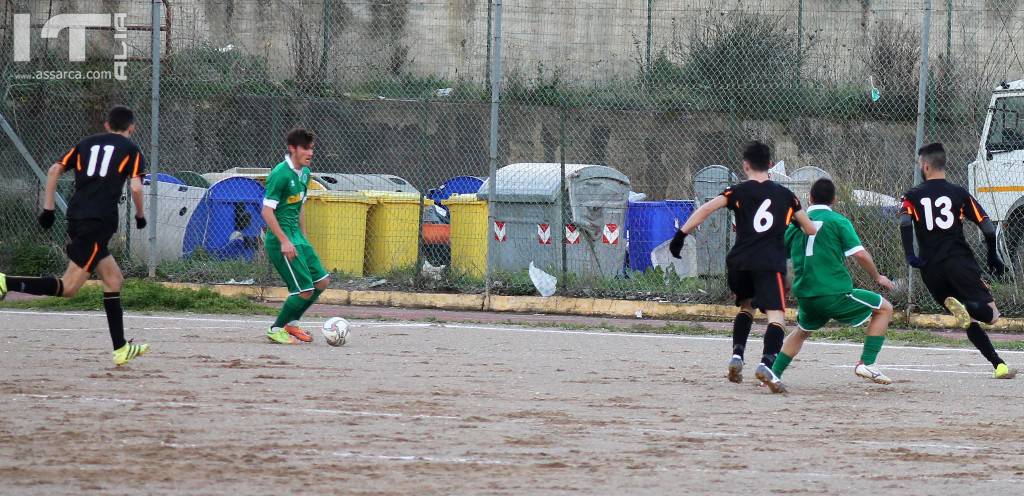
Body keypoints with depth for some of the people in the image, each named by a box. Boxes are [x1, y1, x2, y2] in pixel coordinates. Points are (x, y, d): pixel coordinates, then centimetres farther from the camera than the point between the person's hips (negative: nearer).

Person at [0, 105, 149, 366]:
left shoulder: (87, 143, 20)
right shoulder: (131, 150, 6)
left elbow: (54, 170, 12)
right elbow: (136, 188, -6)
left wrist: (48, 208, 13)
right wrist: (140, 215, 11)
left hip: (76, 217, 7)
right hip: (100, 220, -7)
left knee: (114, 280, 17)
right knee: (68, 287, -12)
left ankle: (121, 349, 16)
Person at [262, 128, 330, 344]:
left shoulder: (304, 173, 11)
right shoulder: (280, 174, -17)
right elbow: (267, 211, -20)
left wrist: (304, 239, 21)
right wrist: (284, 241, -23)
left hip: (296, 236, 9)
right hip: (281, 239, -9)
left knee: (322, 281, 10)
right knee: (305, 290, -10)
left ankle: (291, 323, 24)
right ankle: (276, 329, 8)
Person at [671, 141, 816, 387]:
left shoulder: (738, 191, 9)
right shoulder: (785, 194, 14)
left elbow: (706, 209, -4)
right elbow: (810, 228, 20)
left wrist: (681, 235, -4)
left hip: (739, 262, 2)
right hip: (770, 263, -2)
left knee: (746, 305, 27)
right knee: (776, 314, -11)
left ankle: (737, 355, 11)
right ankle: (766, 362, -35)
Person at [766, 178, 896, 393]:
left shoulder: (796, 224, 11)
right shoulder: (838, 221, -3)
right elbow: (860, 254, -11)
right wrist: (877, 277, 5)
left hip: (805, 295, 5)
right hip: (835, 293, -5)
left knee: (802, 331, 33)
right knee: (884, 309, 10)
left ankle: (774, 374, 18)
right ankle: (866, 363, 0)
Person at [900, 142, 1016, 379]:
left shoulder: (913, 196, 10)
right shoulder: (959, 193, 9)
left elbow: (905, 222, -10)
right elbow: (986, 225, 4)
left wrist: (910, 256, -14)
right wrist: (993, 258, 16)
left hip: (931, 269, 2)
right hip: (960, 261, -2)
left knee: (970, 320, 10)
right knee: (990, 313, -8)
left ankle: (999, 365, -5)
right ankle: (963, 307, -40)